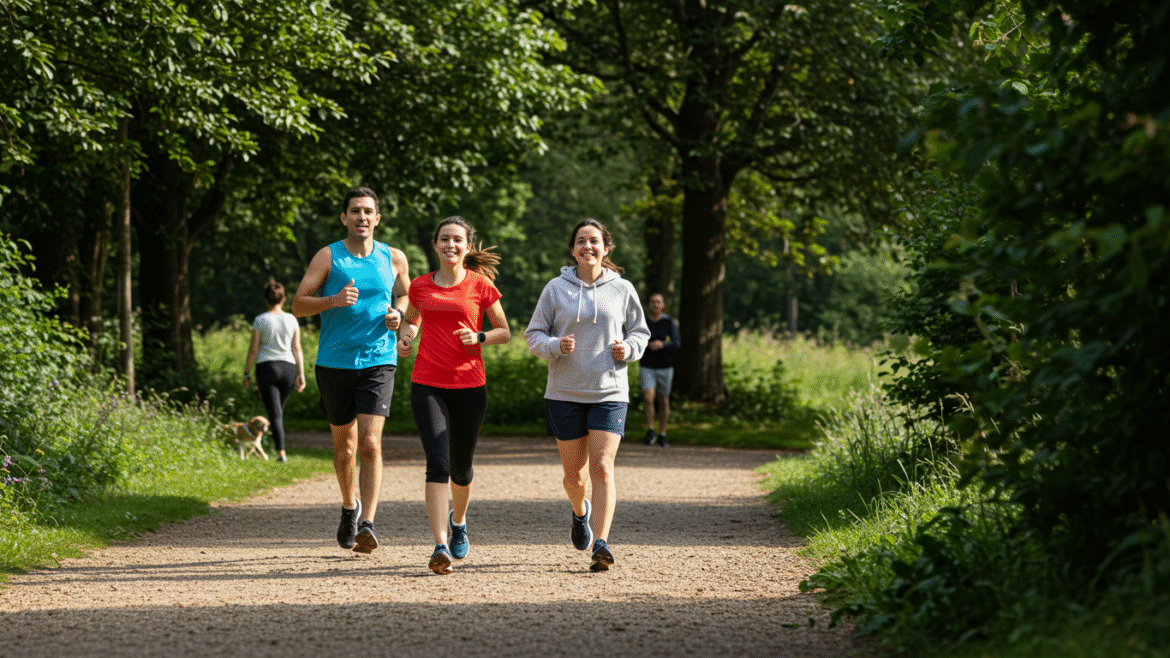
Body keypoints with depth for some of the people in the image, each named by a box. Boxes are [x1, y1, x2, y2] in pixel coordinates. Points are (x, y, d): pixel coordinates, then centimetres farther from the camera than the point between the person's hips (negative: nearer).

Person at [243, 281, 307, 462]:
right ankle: (279, 448, 24)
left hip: (266, 367, -3)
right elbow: (297, 348, 2)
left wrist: (247, 373, 3)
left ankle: (281, 452, -18)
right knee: (279, 409, 20)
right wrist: (301, 374, 4)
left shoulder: (260, 320, -3)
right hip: (288, 366, 3)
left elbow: (254, 349, -4)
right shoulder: (291, 320, 4)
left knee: (274, 412, -5)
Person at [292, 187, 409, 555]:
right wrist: (333, 300, -21)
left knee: (371, 443, -15)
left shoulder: (393, 259, 7)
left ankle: (367, 524, -21)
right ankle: (350, 507, 38)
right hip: (334, 362, 0)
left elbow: (405, 295, 23)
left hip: (378, 362, 0)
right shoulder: (328, 257, 0)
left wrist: (398, 313, 0)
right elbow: (298, 305, -3)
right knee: (344, 444, 12)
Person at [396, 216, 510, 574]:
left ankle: (458, 521, 43)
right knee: (437, 463, -15)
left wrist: (478, 337, -12)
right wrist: (405, 338, 4)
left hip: (469, 386, 0)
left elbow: (504, 332, 8)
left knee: (461, 467, 12)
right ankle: (441, 546, -20)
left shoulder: (480, 285, 1)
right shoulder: (420, 286, 7)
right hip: (427, 386, 0)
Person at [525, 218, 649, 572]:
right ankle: (580, 512, 43)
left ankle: (601, 544, -18)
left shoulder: (622, 290, 4)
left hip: (609, 393, -1)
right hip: (565, 393, 1)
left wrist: (628, 348, -7)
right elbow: (534, 334, 5)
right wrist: (555, 346, -16)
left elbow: (640, 331, 15)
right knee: (573, 470, 8)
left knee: (602, 466, -14)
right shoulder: (556, 289, 2)